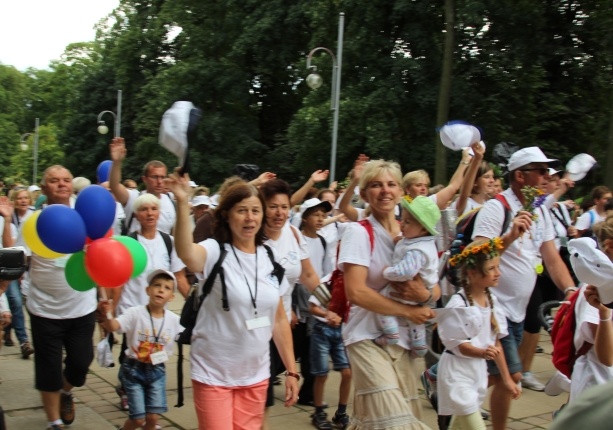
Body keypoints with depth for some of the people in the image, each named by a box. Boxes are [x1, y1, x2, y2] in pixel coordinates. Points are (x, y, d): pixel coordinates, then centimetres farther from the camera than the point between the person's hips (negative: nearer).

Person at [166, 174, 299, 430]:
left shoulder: (271, 259, 2)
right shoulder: (215, 252, -12)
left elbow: (279, 320, 8)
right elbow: (186, 253, -37)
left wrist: (291, 370, 8)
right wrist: (183, 202, -49)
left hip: (256, 375, 5)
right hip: (213, 375, -5)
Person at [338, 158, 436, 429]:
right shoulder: (359, 232, -10)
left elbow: (436, 290, 7)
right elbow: (356, 291, -19)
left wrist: (424, 295, -17)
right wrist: (408, 310, -15)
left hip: (401, 338, 6)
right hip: (368, 337, -6)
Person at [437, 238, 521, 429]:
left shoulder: (491, 301, 3)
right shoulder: (458, 304, -18)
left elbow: (496, 342, 9)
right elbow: (456, 344, -16)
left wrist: (507, 379, 12)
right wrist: (483, 352, -33)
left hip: (478, 369, 7)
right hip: (457, 369, -7)